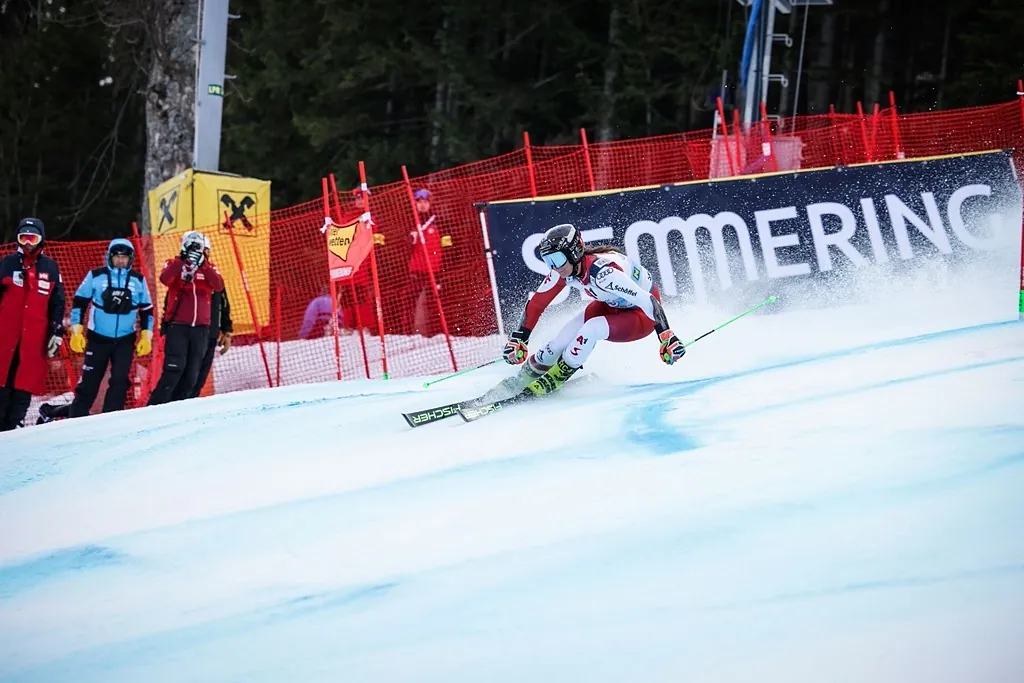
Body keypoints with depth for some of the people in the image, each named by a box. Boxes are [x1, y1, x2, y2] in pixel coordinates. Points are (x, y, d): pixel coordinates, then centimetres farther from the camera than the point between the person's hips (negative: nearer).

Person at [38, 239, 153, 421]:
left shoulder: (138, 280, 2)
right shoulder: (96, 276, -4)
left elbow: (146, 310, 9)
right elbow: (78, 303, 0)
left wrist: (146, 337, 2)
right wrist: (76, 332, -6)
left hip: (125, 340, 1)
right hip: (98, 339, -1)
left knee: (120, 380, -12)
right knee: (89, 383, 0)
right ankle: (76, 417, 12)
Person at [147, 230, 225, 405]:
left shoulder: (209, 268, 10)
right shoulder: (174, 264, 3)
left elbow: (219, 286, -9)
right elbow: (165, 279, -18)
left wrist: (203, 264, -15)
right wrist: (183, 260, -21)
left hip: (200, 328, 4)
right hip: (177, 326, -4)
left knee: (192, 374, 4)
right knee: (175, 369, -16)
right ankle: (155, 408, -13)